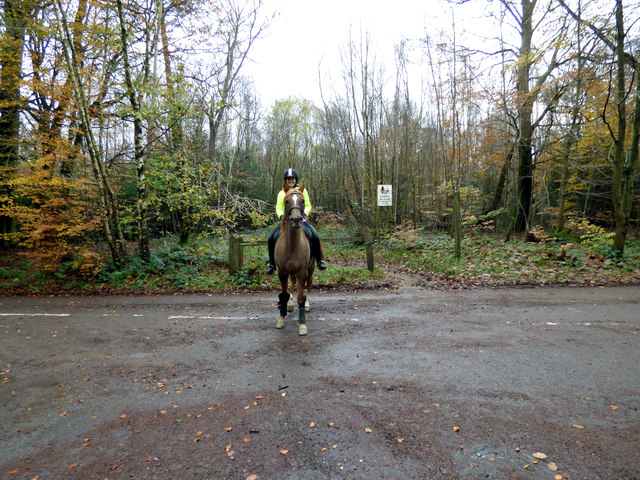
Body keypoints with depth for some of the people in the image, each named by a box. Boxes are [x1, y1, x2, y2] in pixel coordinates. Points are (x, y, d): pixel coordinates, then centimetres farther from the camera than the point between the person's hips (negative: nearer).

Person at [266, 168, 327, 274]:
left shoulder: (303, 191, 8)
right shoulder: (281, 193, 10)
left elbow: (308, 206, 7)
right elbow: (278, 208, 7)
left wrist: (304, 212, -15)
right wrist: (281, 215, -15)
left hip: (301, 220, -1)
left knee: (315, 237, -23)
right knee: (272, 239, -16)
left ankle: (320, 261, -5)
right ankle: (272, 264, -1)